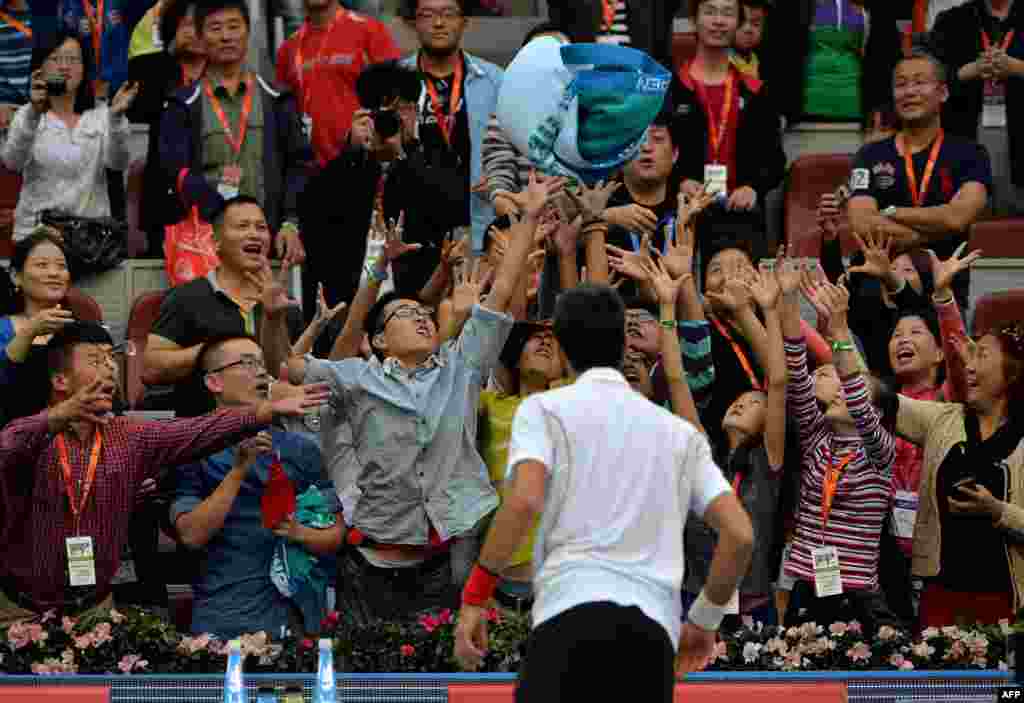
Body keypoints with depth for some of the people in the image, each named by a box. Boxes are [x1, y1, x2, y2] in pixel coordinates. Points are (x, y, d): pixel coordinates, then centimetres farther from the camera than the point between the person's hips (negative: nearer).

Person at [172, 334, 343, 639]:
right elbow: (191, 535, -9)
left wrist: (299, 533, -11)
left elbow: (334, 535, 10)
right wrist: (239, 470, -17)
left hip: (295, 614, 2)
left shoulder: (300, 449, 9)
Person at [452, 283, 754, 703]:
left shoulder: (544, 408, 12)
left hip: (571, 610, -4)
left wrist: (474, 596, -3)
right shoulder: (680, 433, 24)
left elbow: (524, 500, -7)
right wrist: (704, 620, 26)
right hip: (654, 626, 4)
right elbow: (740, 535, 14)